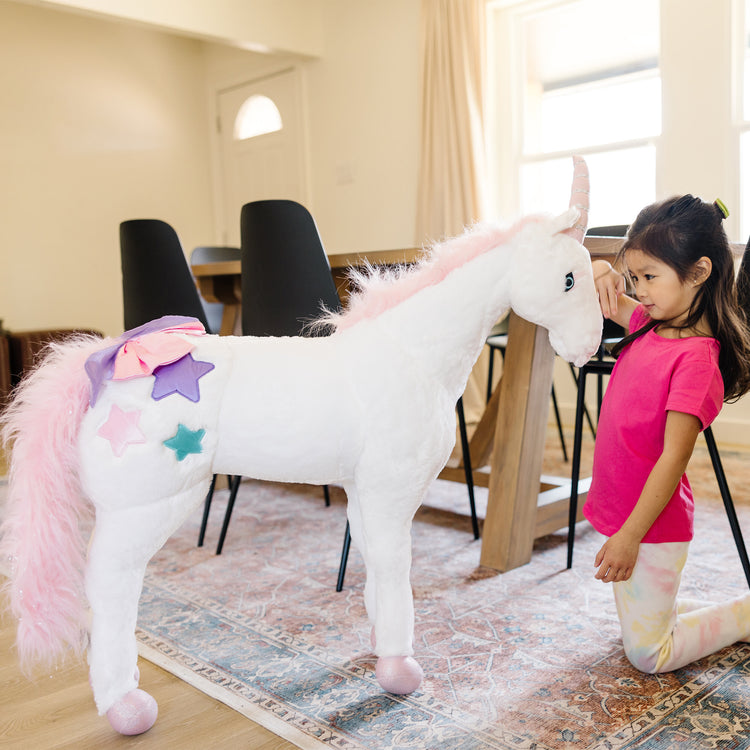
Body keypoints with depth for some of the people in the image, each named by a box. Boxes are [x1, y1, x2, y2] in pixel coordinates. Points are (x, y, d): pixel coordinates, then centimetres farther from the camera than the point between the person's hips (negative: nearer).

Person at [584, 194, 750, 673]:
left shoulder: (696, 357, -22)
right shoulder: (650, 325, 2)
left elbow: (674, 458, -24)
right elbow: (602, 300, 18)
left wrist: (629, 536, -23)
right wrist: (600, 272, -6)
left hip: (652, 525, -8)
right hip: (622, 514, 9)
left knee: (648, 655, 6)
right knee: (643, 626, 23)